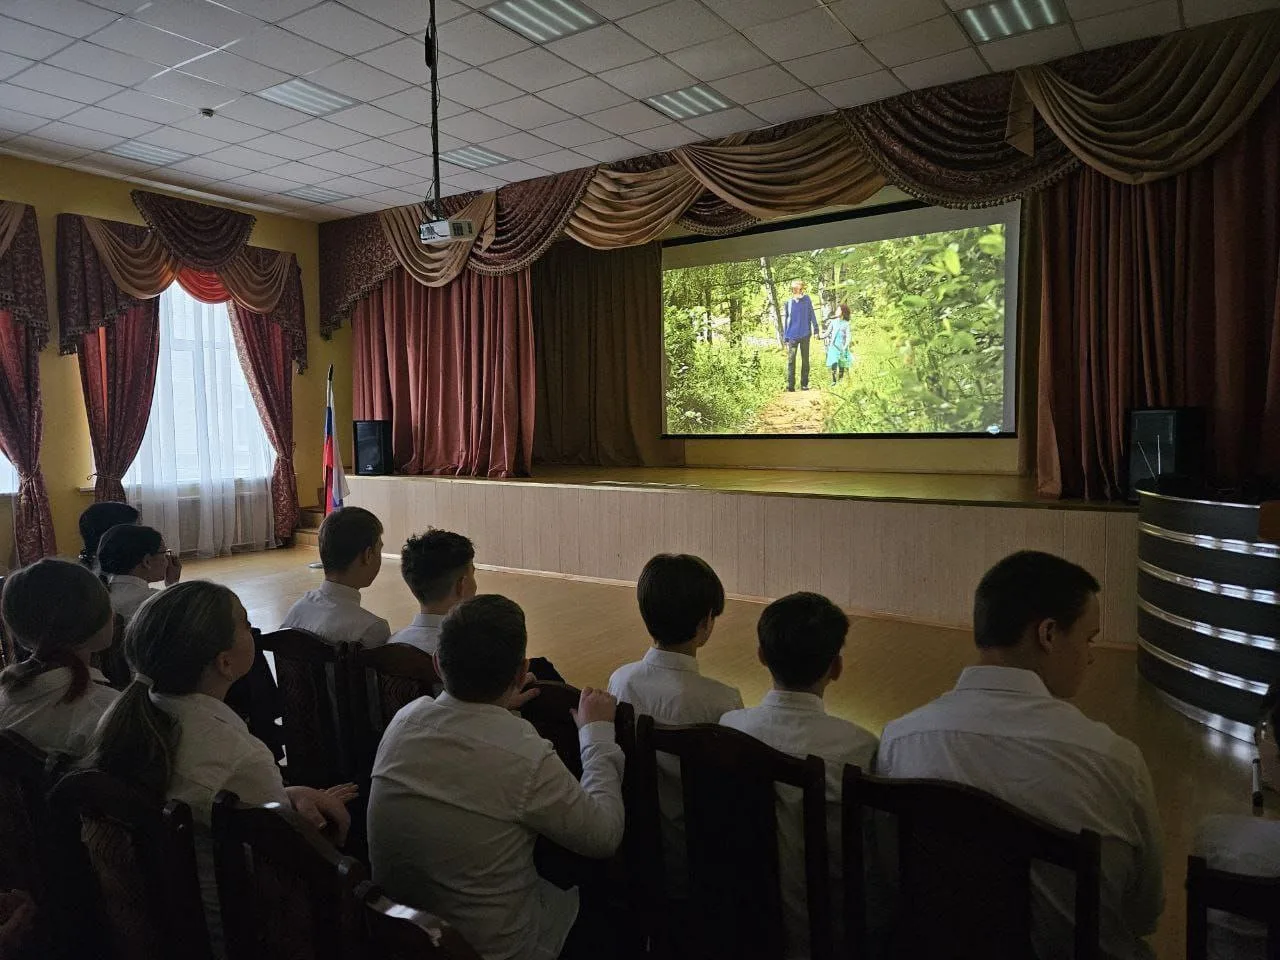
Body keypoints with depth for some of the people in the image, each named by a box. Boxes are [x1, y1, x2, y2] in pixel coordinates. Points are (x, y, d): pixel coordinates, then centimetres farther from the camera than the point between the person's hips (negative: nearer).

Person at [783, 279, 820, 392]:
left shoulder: (807, 300, 2)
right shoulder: (789, 302, 4)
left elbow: (812, 315, 2)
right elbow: (786, 320, 9)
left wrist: (816, 330, -6)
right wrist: (785, 337, 8)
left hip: (805, 334, 1)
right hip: (792, 335, -1)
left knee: (805, 360, 7)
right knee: (791, 360, -8)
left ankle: (804, 384, 15)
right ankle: (790, 385, -7)